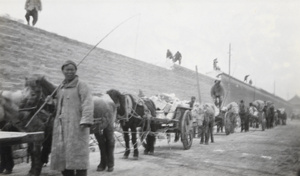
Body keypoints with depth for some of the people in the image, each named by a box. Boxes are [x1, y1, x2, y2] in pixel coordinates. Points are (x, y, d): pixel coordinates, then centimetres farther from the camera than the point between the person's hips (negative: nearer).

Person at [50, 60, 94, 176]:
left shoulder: (81, 85, -4)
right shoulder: (61, 87, 19)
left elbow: (87, 104, -14)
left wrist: (85, 121, -24)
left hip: (76, 125, -7)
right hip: (61, 125, 7)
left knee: (78, 152, -5)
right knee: (61, 152, 11)